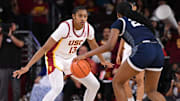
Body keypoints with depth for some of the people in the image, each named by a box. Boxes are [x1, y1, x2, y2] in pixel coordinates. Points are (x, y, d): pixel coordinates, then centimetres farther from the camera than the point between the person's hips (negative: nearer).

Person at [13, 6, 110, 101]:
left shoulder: (88, 28, -11)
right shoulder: (65, 27, -29)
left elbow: (94, 46, 13)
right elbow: (45, 48, -28)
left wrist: (103, 61, 27)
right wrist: (27, 67, -33)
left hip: (71, 59, 7)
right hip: (55, 58, -7)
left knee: (94, 85, 3)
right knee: (57, 88, -31)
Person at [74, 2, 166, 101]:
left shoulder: (119, 22, 15)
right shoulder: (141, 20, 33)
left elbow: (110, 45, 2)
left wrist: (85, 55, 3)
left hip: (143, 52, -6)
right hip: (159, 51, 6)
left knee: (117, 82, 12)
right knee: (151, 91, 19)